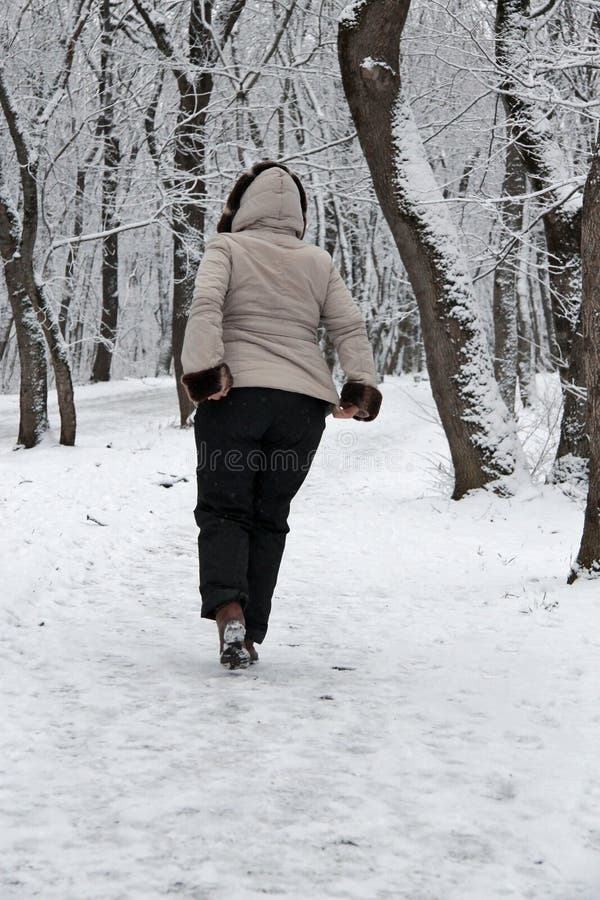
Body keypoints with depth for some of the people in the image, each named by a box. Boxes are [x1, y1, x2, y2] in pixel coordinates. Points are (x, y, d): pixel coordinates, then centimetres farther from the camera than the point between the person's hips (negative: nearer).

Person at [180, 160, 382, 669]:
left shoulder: (227, 249, 6)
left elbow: (206, 304, -12)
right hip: (304, 403, 3)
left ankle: (228, 610, -22)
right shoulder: (318, 262, 16)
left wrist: (204, 370, -17)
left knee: (223, 509, 3)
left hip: (237, 394, -3)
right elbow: (351, 327, 8)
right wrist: (361, 387, 5)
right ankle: (250, 636, 7)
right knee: (269, 517, 10)